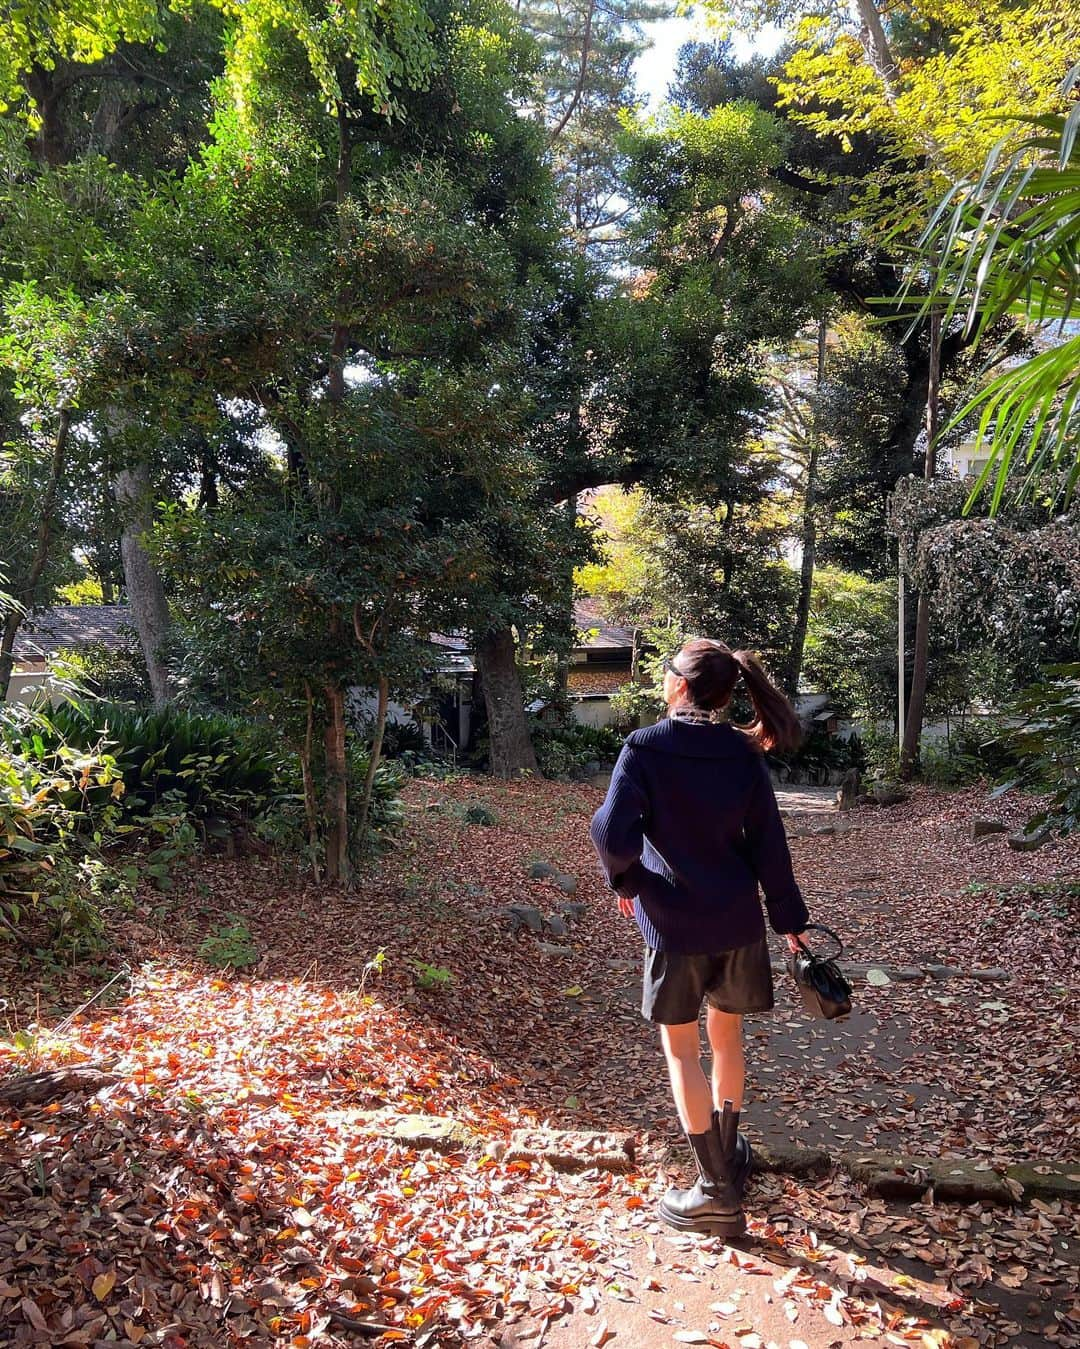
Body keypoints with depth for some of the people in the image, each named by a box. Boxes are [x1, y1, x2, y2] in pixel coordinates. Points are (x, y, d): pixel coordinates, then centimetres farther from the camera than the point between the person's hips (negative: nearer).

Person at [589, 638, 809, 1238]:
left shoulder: (645, 748, -14)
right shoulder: (745, 754, -2)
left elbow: (613, 833, -20)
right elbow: (769, 843, 0)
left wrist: (625, 879, 1)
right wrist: (790, 919, 8)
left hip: (674, 923, -4)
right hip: (738, 921, 4)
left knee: (681, 1049, 10)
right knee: (728, 1036, 22)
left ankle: (717, 1189, 15)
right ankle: (727, 1153, 41)